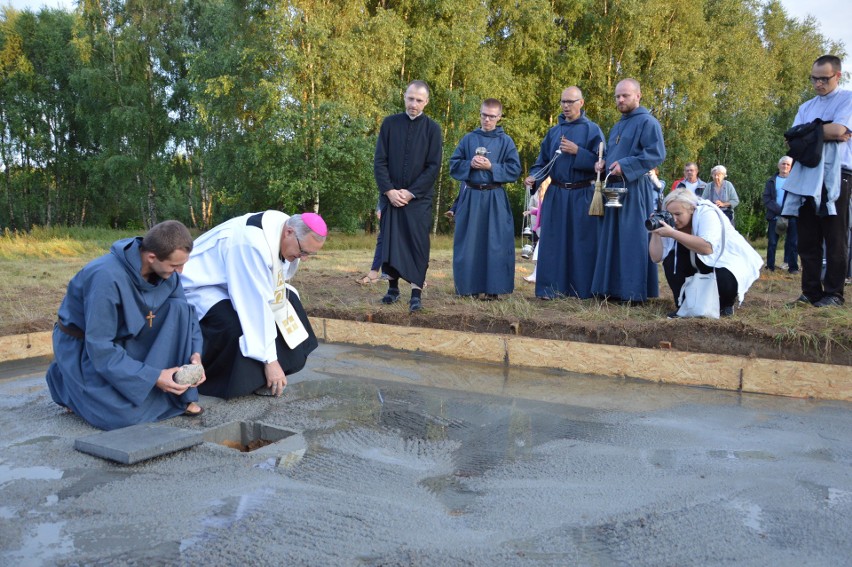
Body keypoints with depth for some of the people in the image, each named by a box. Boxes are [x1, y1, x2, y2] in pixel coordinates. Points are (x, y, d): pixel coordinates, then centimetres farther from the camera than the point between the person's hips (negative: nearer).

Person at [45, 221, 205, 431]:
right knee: (125, 414, -23)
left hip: (126, 335, 6)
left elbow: (186, 314, 0)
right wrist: (153, 377, -31)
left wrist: (195, 353, -19)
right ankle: (66, 382, 7)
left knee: (179, 309, -19)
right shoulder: (107, 277, -34)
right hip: (84, 345, -6)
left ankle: (182, 395, -11)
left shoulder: (167, 272, -14)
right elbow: (100, 348, -31)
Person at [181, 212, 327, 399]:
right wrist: (270, 359, -31)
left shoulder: (283, 229, -9)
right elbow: (256, 306, -35)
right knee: (238, 326, -33)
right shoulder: (253, 244, -37)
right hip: (200, 286, -9)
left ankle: (258, 376, 3)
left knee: (288, 298, -1)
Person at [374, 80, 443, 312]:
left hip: (419, 197, -2)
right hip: (391, 195, 2)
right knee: (390, 240, 5)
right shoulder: (390, 123, 3)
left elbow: (434, 167, -4)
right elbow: (379, 161, 1)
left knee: (418, 243, -4)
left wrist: (411, 192, -11)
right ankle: (393, 287, 17)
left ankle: (416, 293, -1)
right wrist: (389, 190, -9)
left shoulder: (432, 128, 0)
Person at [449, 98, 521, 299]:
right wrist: (470, 164, -11)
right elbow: (454, 165, 7)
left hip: (495, 199, -1)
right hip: (470, 197, 1)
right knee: (469, 243, 3)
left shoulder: (506, 141, 4)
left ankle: (493, 289, 6)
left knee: (495, 244, -1)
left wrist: (491, 167, -12)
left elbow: (515, 170, -2)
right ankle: (470, 287, 12)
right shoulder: (468, 139, 8)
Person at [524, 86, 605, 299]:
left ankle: (581, 289, 7)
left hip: (582, 196, -4)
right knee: (553, 241, 1)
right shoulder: (553, 132, 14)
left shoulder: (592, 130, 1)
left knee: (581, 243, 0)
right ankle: (552, 288, 6)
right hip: (555, 195, 4)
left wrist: (577, 151, -16)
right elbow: (542, 161, 14)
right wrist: (533, 177, -5)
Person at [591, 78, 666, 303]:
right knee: (612, 239, 8)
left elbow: (657, 153, -15)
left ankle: (634, 292, -5)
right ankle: (614, 288, 13)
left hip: (635, 189, -9)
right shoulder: (617, 127, 22)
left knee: (632, 239, -9)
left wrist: (625, 166, -20)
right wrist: (603, 164, 7)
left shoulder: (647, 122, -5)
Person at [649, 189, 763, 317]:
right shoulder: (672, 224, -9)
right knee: (671, 259, -16)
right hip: (706, 265, 6)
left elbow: (707, 248, -43)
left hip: (732, 261, -5)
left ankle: (727, 302, 1)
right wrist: (655, 232, -24)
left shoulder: (707, 213, -26)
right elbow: (656, 257, -14)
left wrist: (673, 233, -42)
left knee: (724, 280, -36)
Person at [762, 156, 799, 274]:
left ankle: (793, 267, 2)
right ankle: (770, 267, 5)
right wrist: (779, 210, -12)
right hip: (774, 216, 1)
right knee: (772, 243, 0)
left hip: (792, 217, -1)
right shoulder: (771, 181, 12)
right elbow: (766, 199, 2)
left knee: (793, 242, -1)